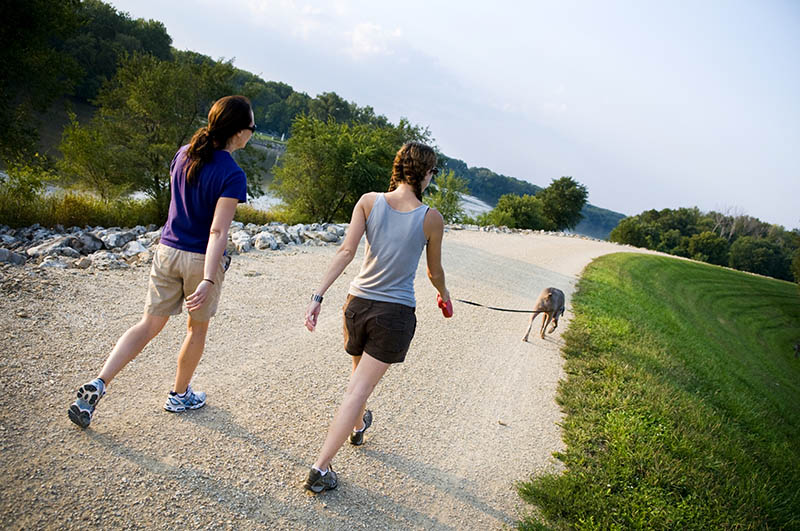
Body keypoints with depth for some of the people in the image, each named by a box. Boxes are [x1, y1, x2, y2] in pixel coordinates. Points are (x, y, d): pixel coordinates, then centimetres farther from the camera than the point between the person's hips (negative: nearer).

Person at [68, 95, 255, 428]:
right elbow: (218, 231, -26)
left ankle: (97, 385, 2)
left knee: (149, 325, 13)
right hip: (202, 260, -5)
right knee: (197, 328, 16)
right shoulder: (232, 175, -19)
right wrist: (208, 280, -28)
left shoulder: (184, 154, 1)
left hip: (167, 251, 5)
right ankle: (179, 396, 32)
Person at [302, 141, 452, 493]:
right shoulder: (432, 219, -7)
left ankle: (358, 427, 54)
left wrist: (318, 296, -13)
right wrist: (443, 293, 28)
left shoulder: (369, 201, -4)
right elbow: (434, 271, 6)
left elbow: (346, 251, -12)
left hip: (358, 302, 4)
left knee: (360, 373, 28)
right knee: (358, 389, 1)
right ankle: (320, 469, 1)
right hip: (396, 312, -3)